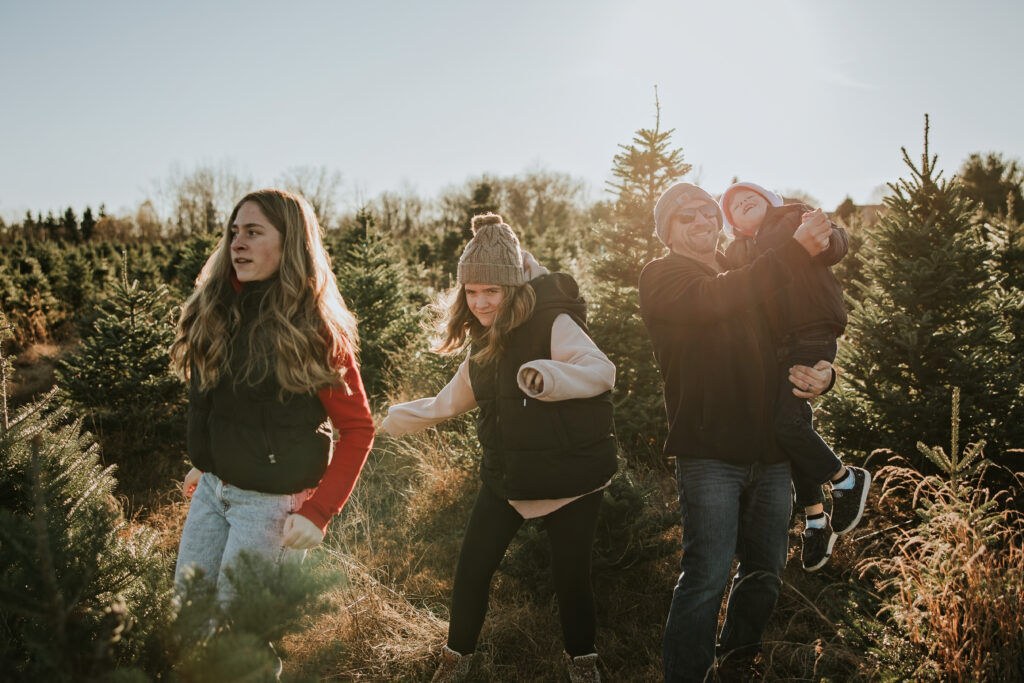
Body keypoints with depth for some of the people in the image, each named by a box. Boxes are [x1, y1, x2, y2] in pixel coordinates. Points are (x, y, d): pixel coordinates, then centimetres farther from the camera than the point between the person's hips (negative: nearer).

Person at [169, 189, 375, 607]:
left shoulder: (314, 331, -17)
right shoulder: (216, 307, 2)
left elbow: (358, 429, -15)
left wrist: (318, 512, -21)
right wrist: (205, 463, 17)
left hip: (271, 502, -7)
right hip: (212, 488, 7)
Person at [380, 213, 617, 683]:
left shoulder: (553, 324, -18)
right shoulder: (486, 341, 5)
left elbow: (601, 371, -34)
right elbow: (450, 402, 18)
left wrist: (549, 377, -52)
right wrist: (392, 420, 21)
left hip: (569, 477, -6)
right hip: (506, 476, 6)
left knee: (571, 574, 6)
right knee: (473, 567, 5)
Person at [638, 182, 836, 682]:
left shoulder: (755, 275, 18)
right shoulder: (661, 278, 2)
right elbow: (718, 301, -18)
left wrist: (819, 375, -3)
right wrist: (796, 250, -15)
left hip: (769, 452, 6)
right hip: (708, 451, -5)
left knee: (765, 571, 13)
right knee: (708, 575, -11)